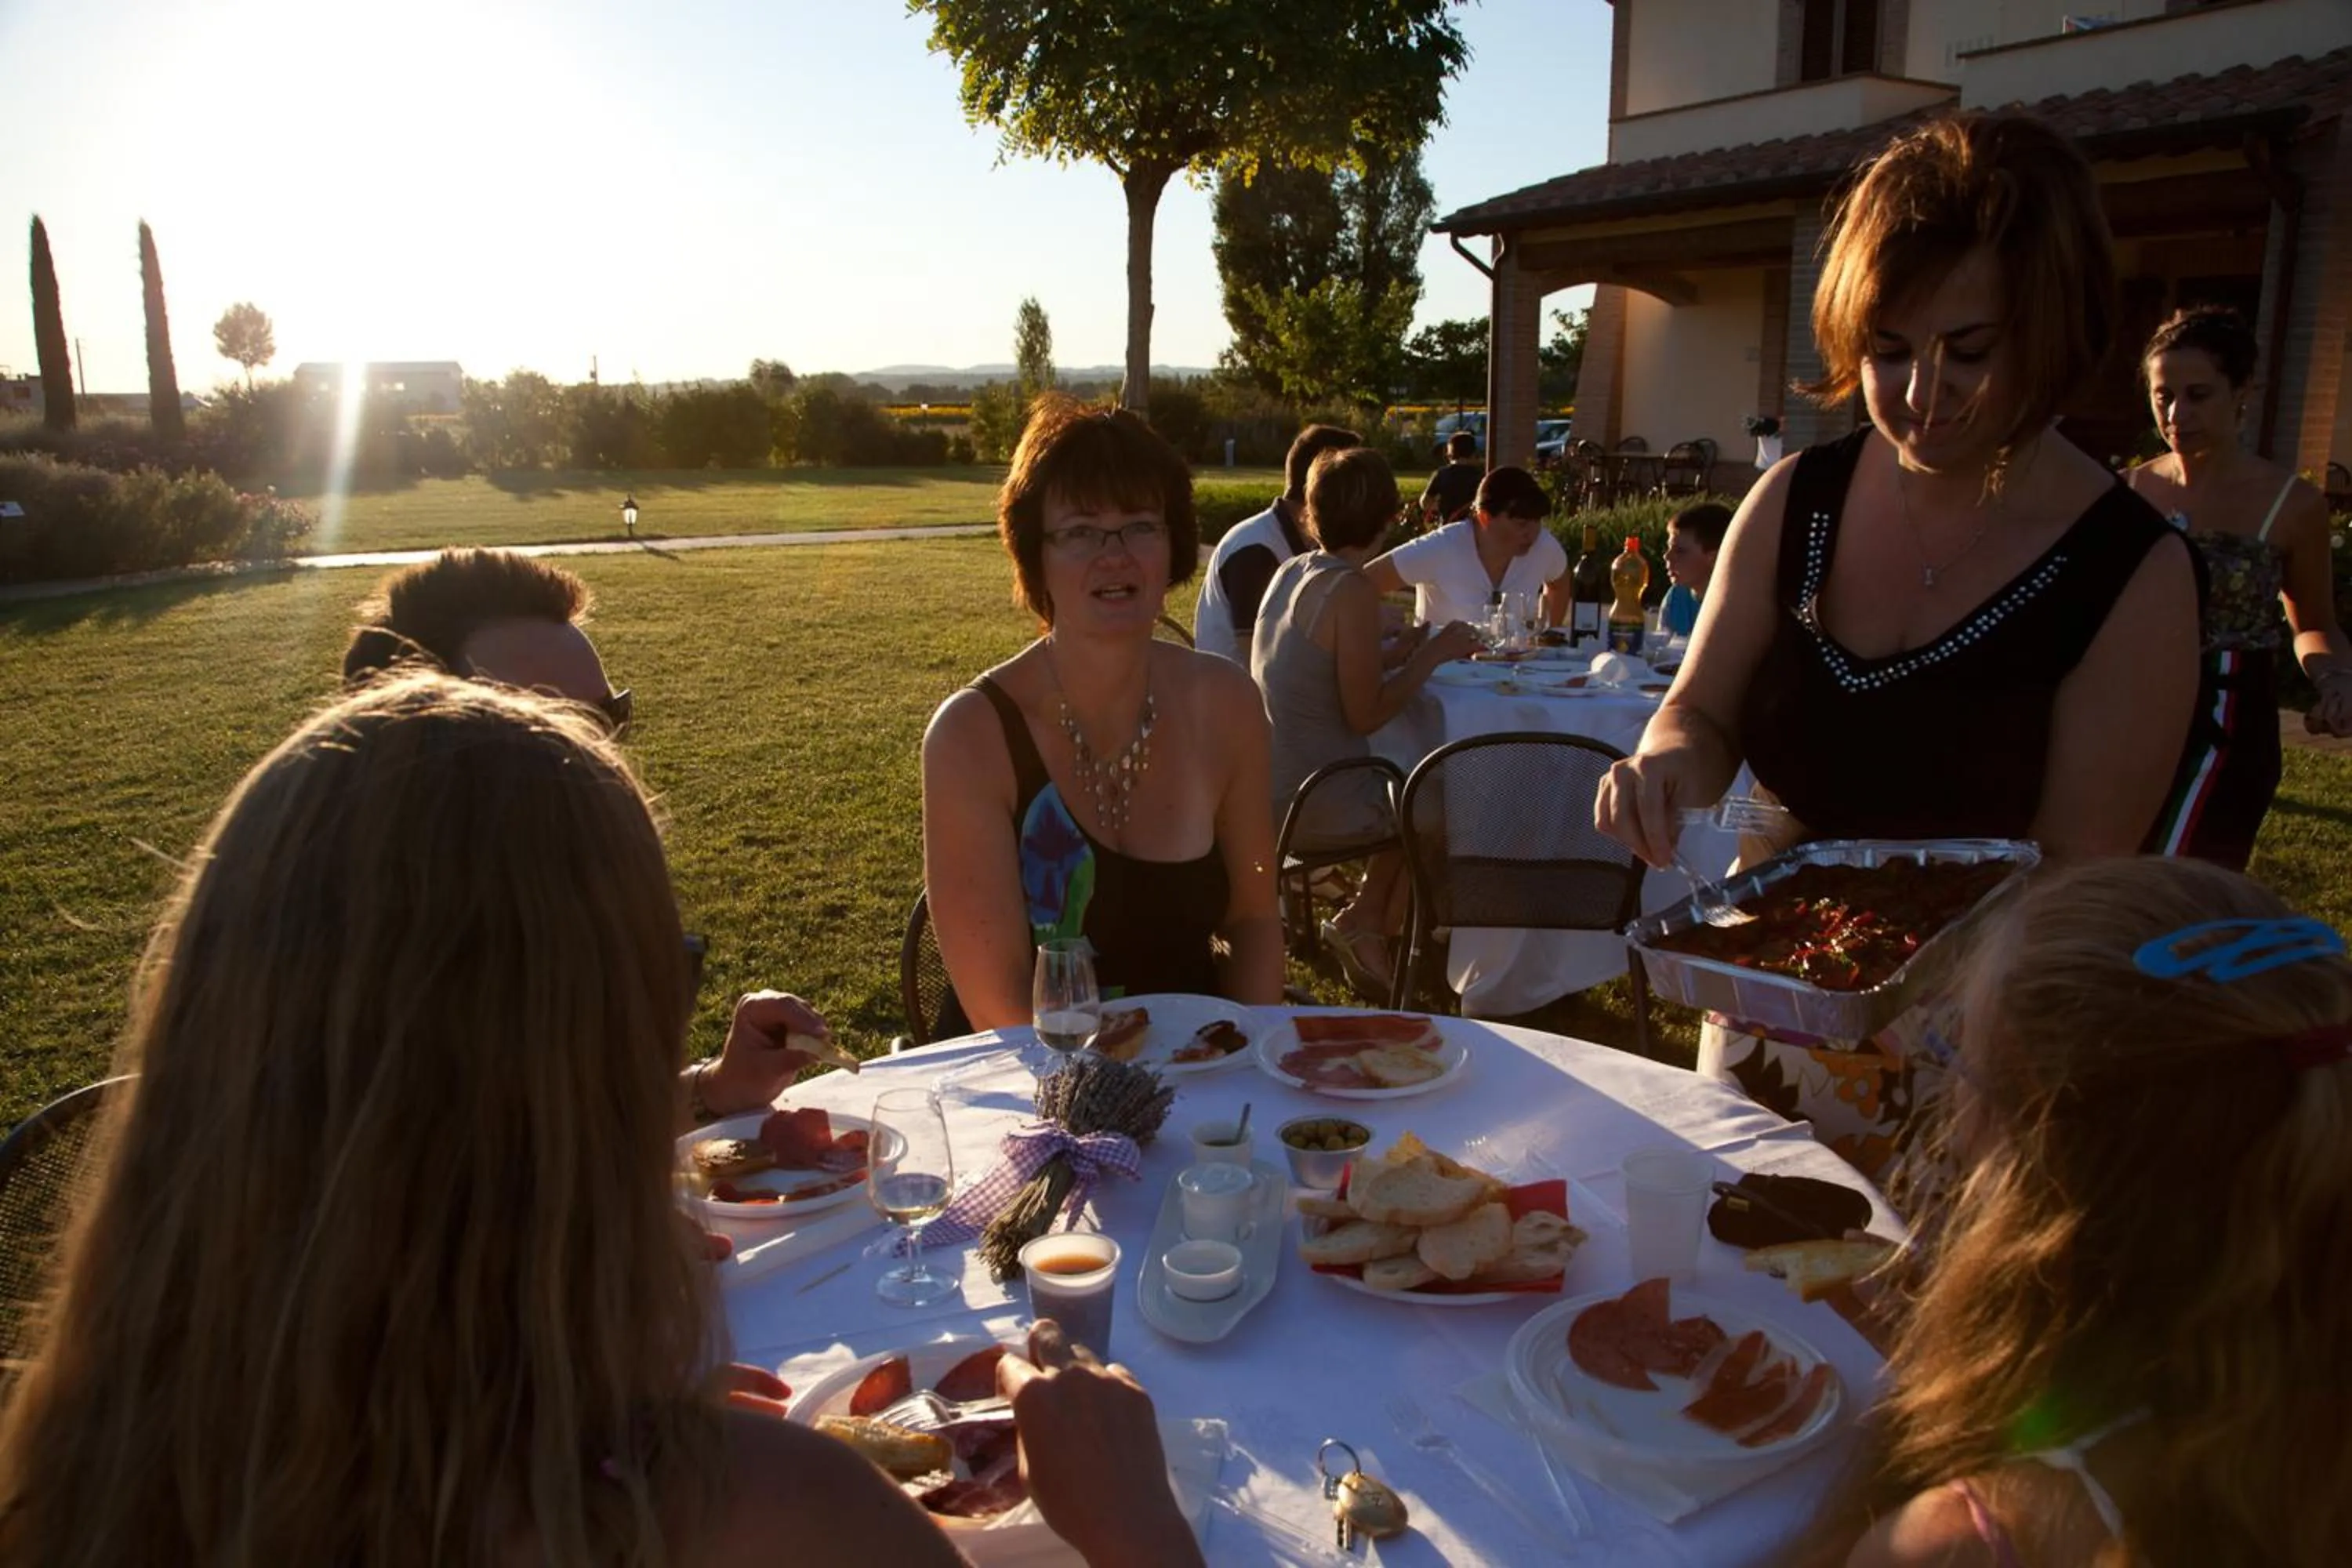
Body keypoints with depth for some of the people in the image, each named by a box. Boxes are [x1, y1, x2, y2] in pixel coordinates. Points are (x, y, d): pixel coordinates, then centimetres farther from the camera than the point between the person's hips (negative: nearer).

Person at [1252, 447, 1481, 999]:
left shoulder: (1290, 572, 5)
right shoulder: (1352, 590, -20)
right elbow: (1366, 714, -20)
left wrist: (1406, 653, 14)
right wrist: (1432, 654, -9)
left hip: (1272, 788, 8)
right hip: (1317, 804, -8)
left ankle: (1363, 918, 29)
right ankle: (1370, 928, 21)